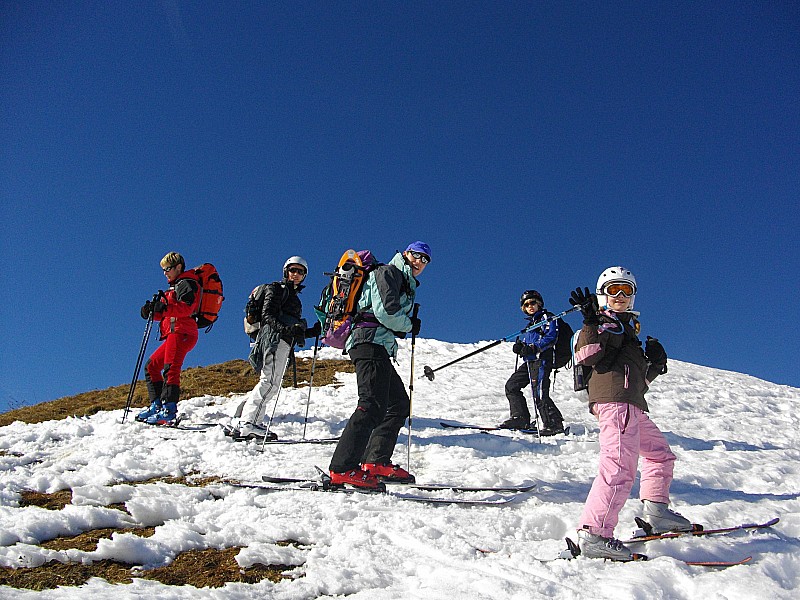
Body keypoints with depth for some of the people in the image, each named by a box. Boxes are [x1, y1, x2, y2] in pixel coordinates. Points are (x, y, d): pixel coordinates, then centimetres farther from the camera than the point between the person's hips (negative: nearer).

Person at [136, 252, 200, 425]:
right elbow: (165, 313, 24)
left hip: (181, 332, -11)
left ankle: (169, 411, -31)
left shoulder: (186, 284, 0)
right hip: (173, 334, 11)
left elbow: (186, 308, -18)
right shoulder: (174, 287, 30)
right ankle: (156, 405, 10)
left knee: (170, 368, -22)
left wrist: (164, 308, -27)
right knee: (151, 366, 11)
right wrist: (151, 311, 5)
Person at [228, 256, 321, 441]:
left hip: (282, 341, 9)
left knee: (269, 383, 4)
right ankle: (248, 423, -26)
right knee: (271, 381, -20)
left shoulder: (293, 296, 31)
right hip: (273, 338, -9)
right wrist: (285, 328, -28)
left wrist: (314, 331, 17)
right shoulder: (276, 289, 4)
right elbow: (267, 315, -12)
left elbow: (295, 330, 29)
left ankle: (237, 423, 5)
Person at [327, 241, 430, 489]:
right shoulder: (388, 272, -1)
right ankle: (342, 469, -26)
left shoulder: (406, 284, 29)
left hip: (380, 347, 11)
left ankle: (376, 462, 10)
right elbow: (385, 311, -16)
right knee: (373, 404, -20)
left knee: (399, 403, 11)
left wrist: (408, 327, 5)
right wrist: (409, 325, 0)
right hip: (371, 342, -11)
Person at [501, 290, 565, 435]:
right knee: (511, 386, 7)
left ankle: (554, 423, -8)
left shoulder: (547, 318, 0)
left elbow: (551, 337, -14)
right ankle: (520, 418, 11)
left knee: (539, 393, -16)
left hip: (542, 359, -9)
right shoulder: (530, 322, 26)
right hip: (529, 361, 10)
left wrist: (534, 348, -24)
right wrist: (519, 346, 5)